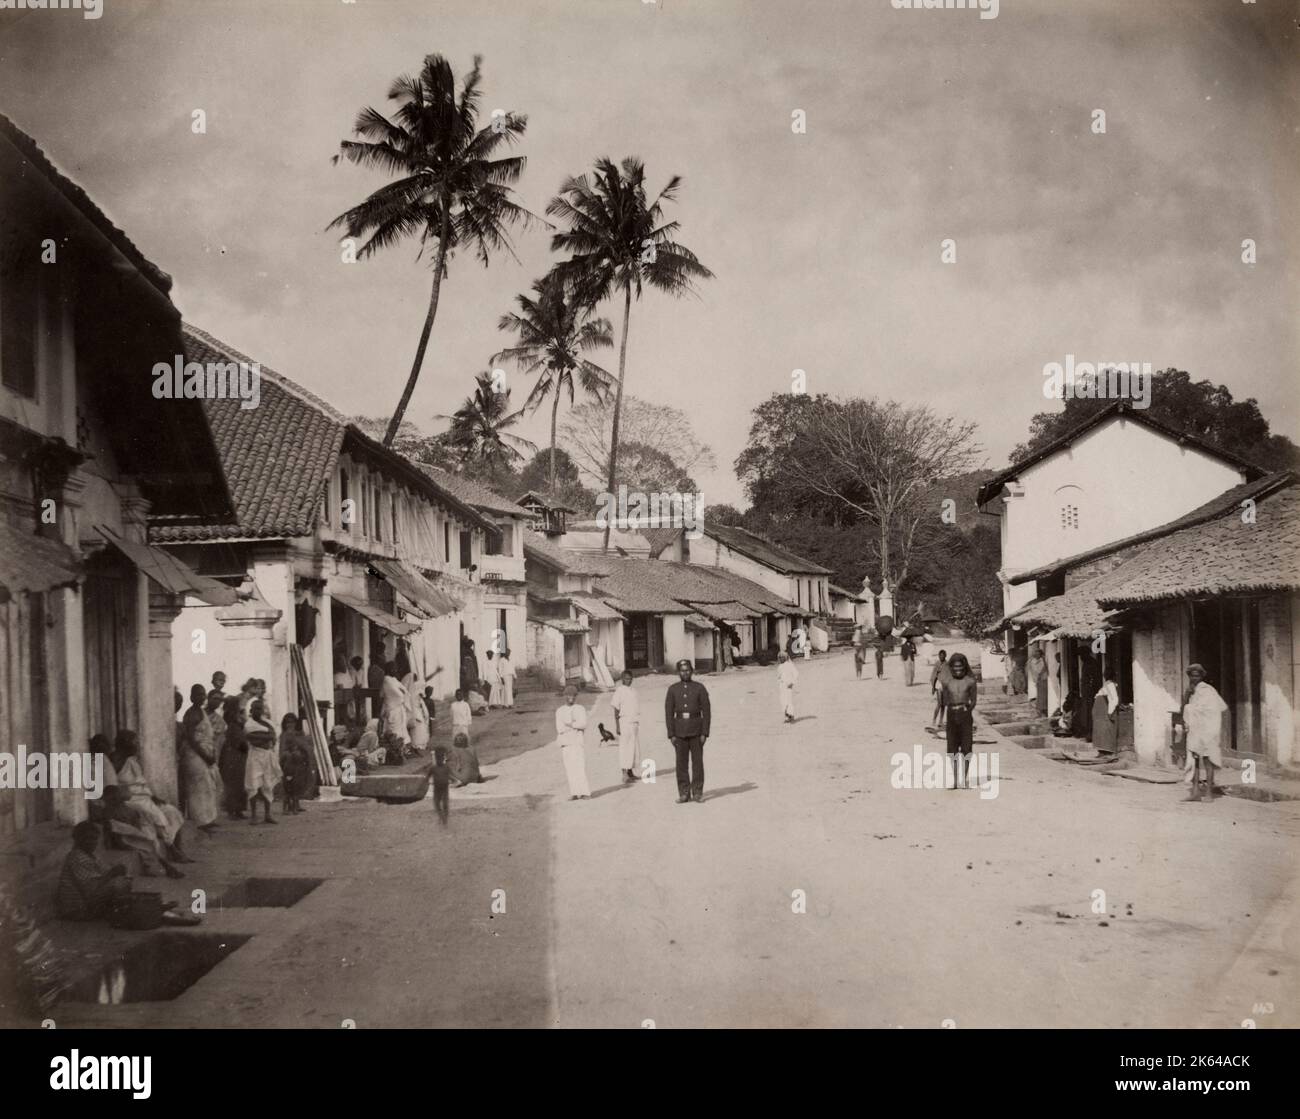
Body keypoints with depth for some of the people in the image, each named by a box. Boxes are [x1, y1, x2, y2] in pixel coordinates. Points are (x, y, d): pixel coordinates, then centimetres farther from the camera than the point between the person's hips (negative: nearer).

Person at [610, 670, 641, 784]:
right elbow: (616, 710, -10)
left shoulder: (632, 691, 13)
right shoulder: (619, 691, -9)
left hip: (635, 722, 8)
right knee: (625, 748, -10)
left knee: (635, 748, 10)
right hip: (625, 723, -8)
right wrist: (617, 726, -15)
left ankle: (631, 772, 19)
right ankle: (625, 775, -11)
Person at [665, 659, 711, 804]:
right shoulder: (672, 690, 4)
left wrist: (705, 733, -9)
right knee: (681, 763, 2)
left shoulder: (699, 688, 0)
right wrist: (671, 735, -4)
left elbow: (706, 712, -2)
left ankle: (697, 793, 7)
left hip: (696, 731, -1)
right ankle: (684, 793, 8)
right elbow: (669, 713, 3)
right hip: (679, 731, 1)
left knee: (697, 762, 0)